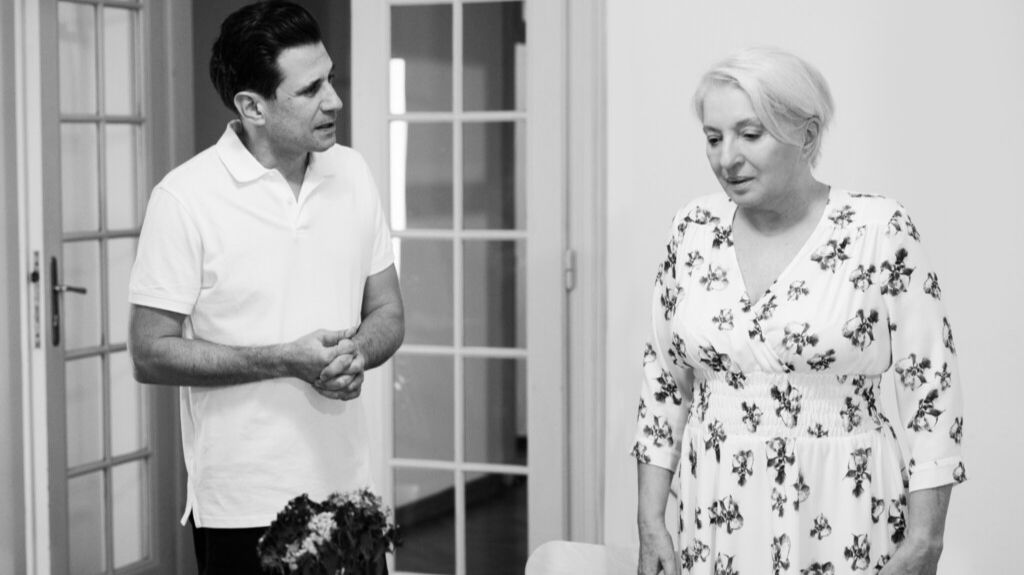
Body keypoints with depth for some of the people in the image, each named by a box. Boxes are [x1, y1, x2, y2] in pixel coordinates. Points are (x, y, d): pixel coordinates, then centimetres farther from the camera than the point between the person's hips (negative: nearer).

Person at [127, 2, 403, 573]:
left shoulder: (352, 174, 5)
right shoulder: (186, 197, -11)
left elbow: (388, 315, 11)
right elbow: (151, 354, -10)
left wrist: (355, 354, -12)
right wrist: (285, 360, -19)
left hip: (347, 488, 5)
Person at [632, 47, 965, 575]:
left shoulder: (881, 231, -9)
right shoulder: (693, 231, 2)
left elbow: (931, 389, -7)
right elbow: (664, 381, 8)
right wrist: (651, 523, 5)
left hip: (842, 519, -3)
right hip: (715, 516, 3)